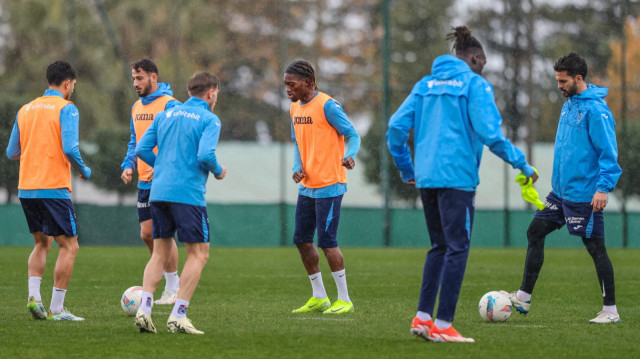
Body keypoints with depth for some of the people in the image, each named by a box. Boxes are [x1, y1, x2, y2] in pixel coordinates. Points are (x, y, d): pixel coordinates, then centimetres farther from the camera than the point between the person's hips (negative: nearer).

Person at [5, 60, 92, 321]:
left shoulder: (25, 110, 12)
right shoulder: (66, 109, -6)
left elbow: (12, 153, 14)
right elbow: (70, 148, -17)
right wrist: (84, 171, 0)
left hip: (26, 189, 7)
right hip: (54, 189, -7)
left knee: (42, 243, 21)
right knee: (69, 246, 2)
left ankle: (33, 296, 4)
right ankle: (56, 309, -2)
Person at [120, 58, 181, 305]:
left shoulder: (169, 105, -11)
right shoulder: (137, 107, 14)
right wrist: (128, 165, 5)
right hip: (144, 181, 8)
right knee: (147, 234, 7)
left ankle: (173, 287, 5)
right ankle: (170, 281, 21)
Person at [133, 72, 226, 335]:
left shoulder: (165, 115, 15)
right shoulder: (209, 120, -2)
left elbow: (142, 149, 11)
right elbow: (205, 154, -17)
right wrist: (218, 172, 3)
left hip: (159, 192, 6)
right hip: (188, 194, -6)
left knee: (160, 253, 12)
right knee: (199, 254, 2)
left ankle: (144, 309, -1)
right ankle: (178, 315, -6)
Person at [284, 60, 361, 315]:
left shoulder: (328, 106, -13)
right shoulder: (295, 108, 11)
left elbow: (353, 135, -12)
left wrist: (350, 156, -32)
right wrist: (297, 168, 1)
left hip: (329, 186, -8)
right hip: (307, 186, 8)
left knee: (327, 241, -8)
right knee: (301, 239, 9)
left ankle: (344, 299, 2)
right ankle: (319, 298, 20)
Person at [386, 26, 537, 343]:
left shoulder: (425, 85, 15)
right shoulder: (475, 85, -3)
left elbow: (396, 126, 11)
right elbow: (489, 132, -12)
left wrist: (406, 169, 21)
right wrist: (521, 164, -3)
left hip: (426, 177, 7)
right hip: (457, 175, -7)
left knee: (440, 246, 17)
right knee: (457, 248, -4)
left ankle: (422, 317, 11)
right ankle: (442, 326, -8)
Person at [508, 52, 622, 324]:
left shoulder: (595, 109, -16)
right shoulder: (569, 105, 12)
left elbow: (608, 153, -18)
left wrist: (603, 188, -24)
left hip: (584, 196, -9)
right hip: (561, 191, 9)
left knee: (595, 248, -3)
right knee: (535, 233, 8)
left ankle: (610, 311, 4)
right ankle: (523, 298, 13)